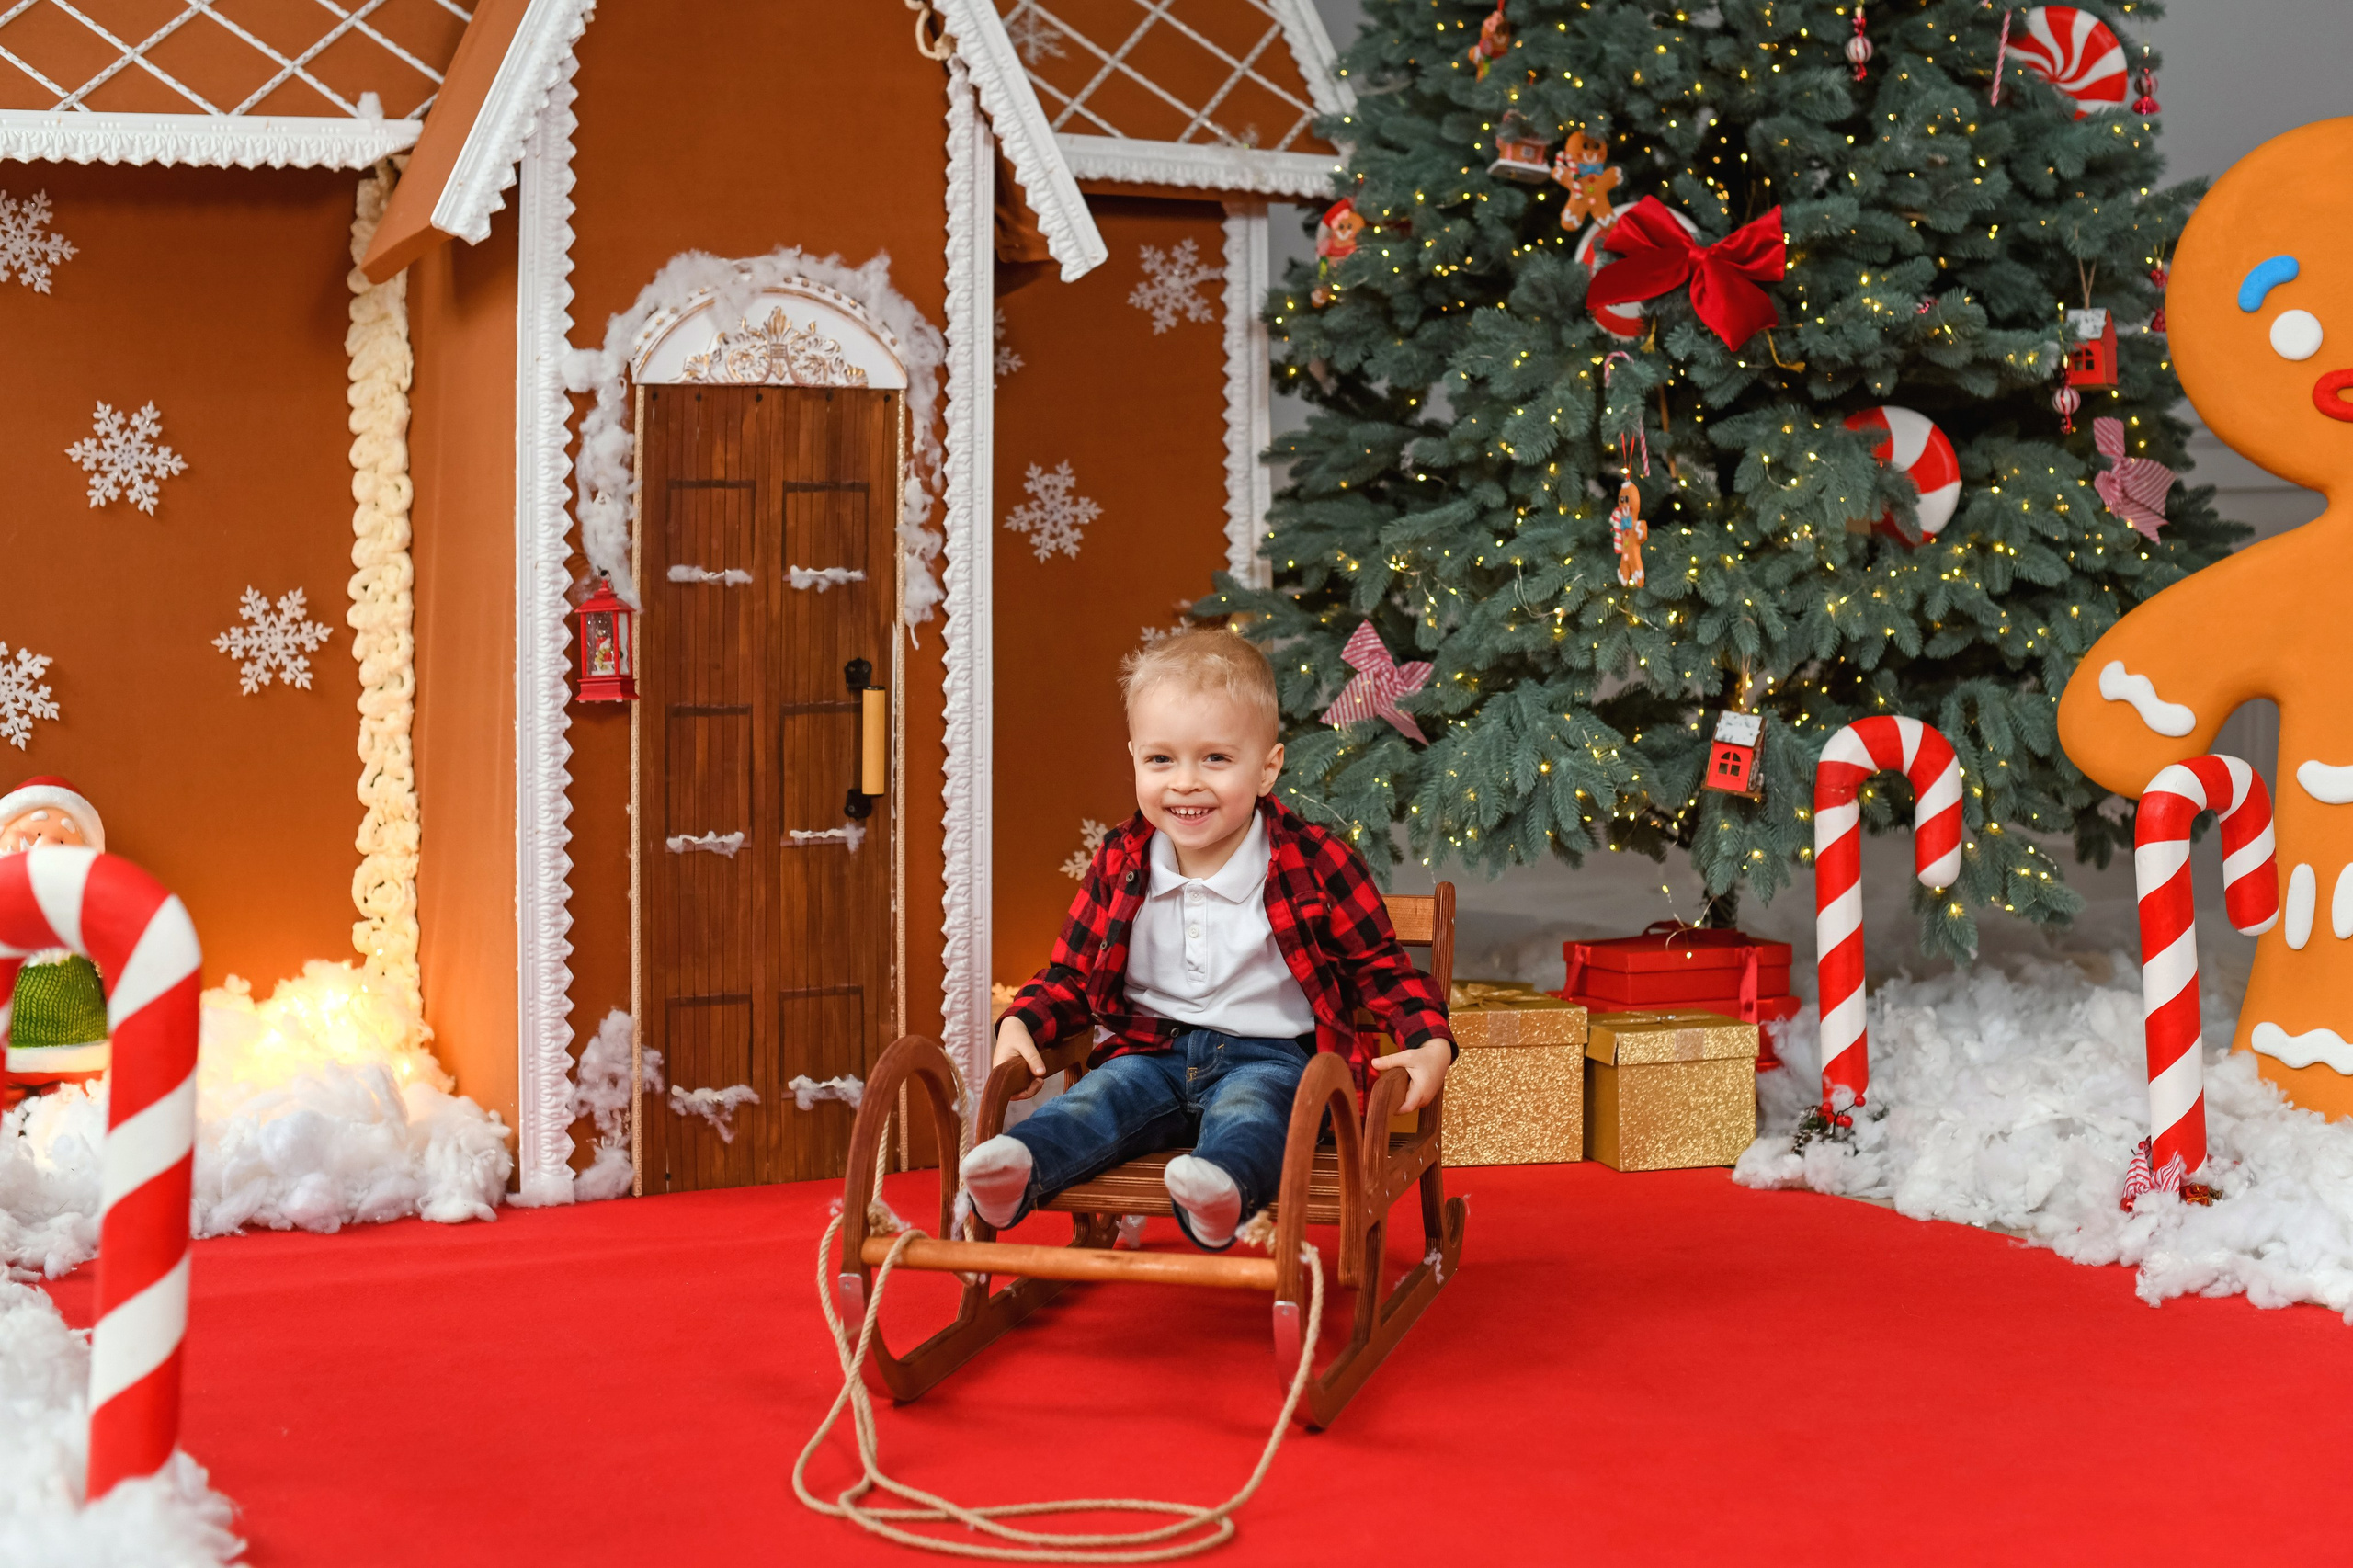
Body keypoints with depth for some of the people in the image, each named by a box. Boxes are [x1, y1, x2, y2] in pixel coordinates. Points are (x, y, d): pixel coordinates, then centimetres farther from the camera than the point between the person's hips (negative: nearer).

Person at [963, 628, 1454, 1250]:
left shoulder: (1316, 862, -6)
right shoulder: (1120, 864, 4)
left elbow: (1381, 966, 3)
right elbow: (1072, 975, 14)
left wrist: (1432, 1043, -15)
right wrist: (1020, 1024, -7)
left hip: (1271, 1054, -4)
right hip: (1153, 1051, 4)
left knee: (1247, 1109, -35)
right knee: (1101, 1096, -25)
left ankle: (1222, 1185, -64)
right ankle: (1019, 1166, -49)